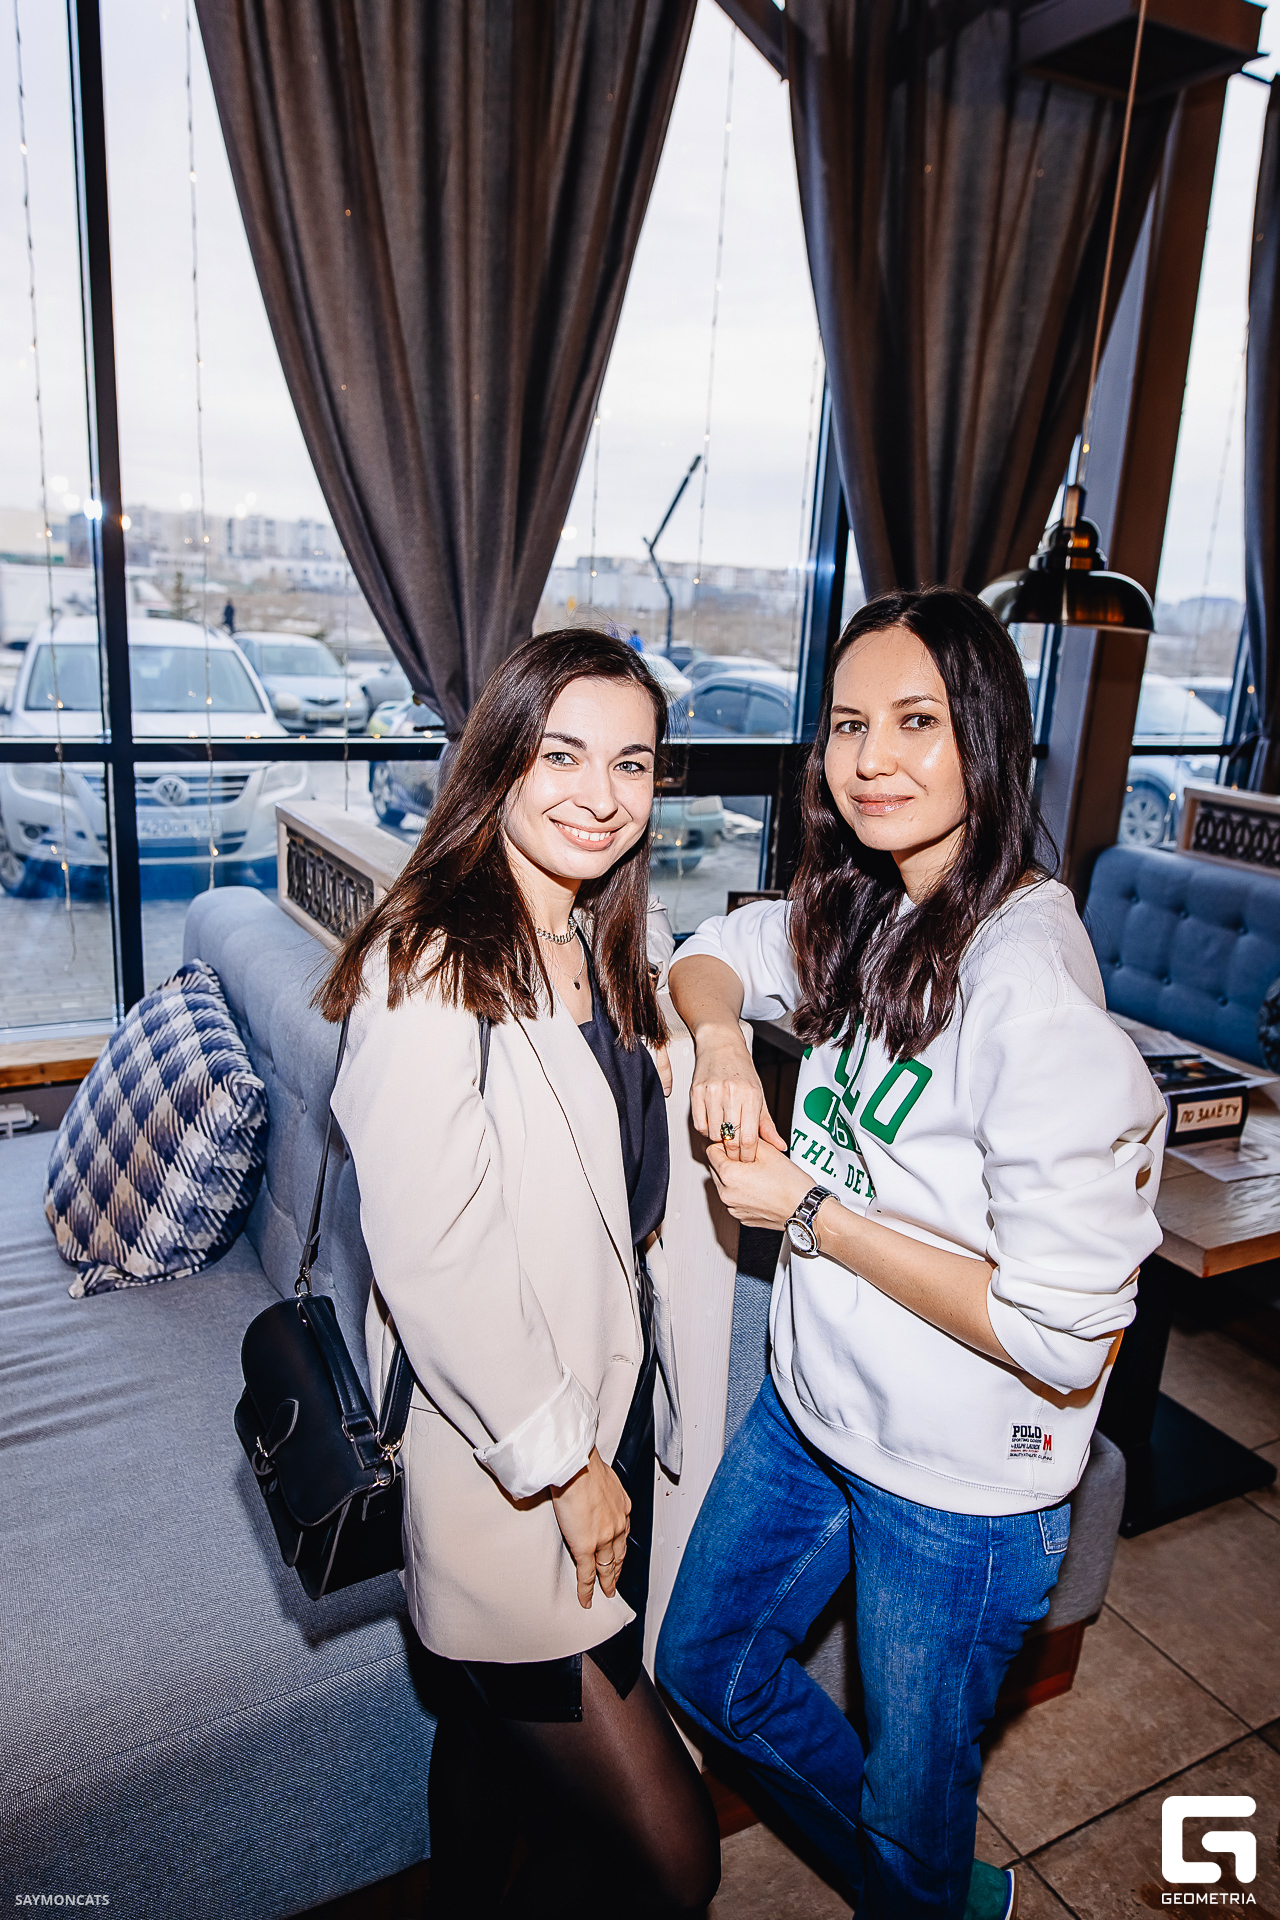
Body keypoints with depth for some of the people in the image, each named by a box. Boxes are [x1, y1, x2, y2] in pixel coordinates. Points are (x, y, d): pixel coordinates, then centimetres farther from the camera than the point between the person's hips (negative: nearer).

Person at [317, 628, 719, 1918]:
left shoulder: (601, 955, 5)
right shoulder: (428, 975, -22)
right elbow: (427, 1264, -23)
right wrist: (563, 1461, -15)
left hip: (606, 1426, 8)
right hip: (498, 1463, -7)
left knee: (500, 1740, 26)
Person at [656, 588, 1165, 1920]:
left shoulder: (1031, 987, -29)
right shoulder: (860, 911, -6)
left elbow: (1062, 1336, -28)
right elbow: (709, 957, 11)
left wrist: (809, 1212, -21)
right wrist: (719, 1035, -12)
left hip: (959, 1485, -7)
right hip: (809, 1406, 8)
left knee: (913, 1795, 19)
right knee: (705, 1668, 27)